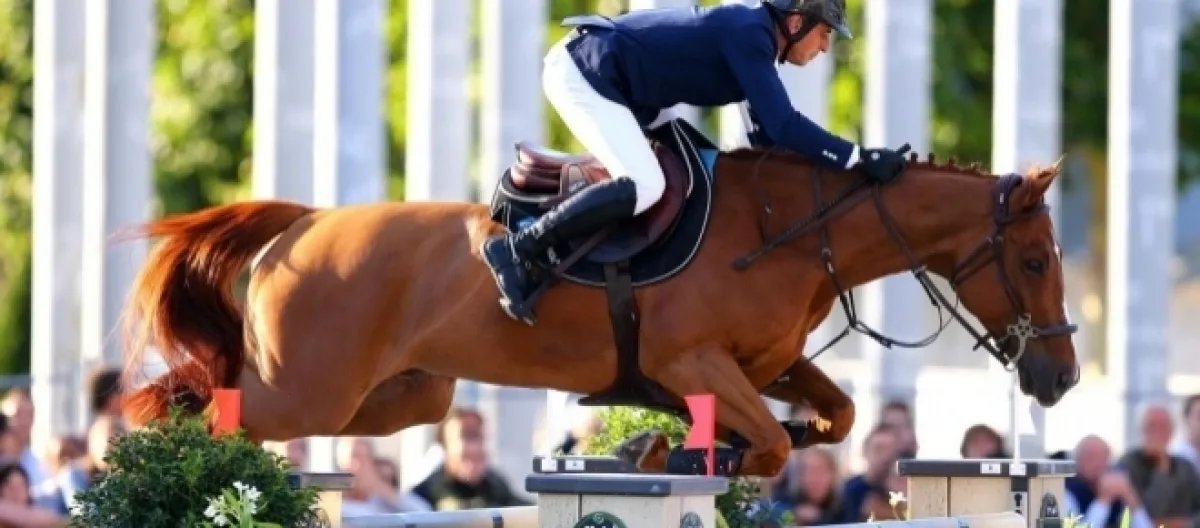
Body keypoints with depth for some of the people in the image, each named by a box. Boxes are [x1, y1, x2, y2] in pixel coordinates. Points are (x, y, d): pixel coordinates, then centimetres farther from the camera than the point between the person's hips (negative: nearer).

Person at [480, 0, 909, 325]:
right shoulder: (749, 35, -17)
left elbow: (768, 136, 18)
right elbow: (784, 126, -25)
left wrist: (843, 162, 12)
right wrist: (859, 160, -24)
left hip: (615, 83, 11)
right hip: (581, 73, -11)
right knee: (644, 186, -25)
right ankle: (517, 249, -22)